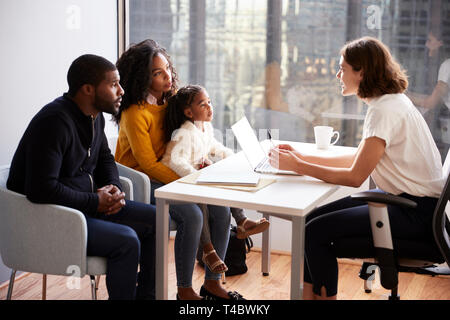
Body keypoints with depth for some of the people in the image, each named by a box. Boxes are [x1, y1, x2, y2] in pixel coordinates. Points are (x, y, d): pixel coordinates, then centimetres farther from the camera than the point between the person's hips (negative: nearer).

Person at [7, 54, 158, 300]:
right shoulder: (54, 122, -23)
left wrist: (113, 187, 0)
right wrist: (95, 202, -20)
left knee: (155, 219, 3)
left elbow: (104, 157, 23)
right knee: (126, 241, -26)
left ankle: (147, 295, 13)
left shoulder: (94, 116, 7)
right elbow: (41, 189, -29)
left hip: (87, 204, 10)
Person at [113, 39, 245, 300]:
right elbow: (148, 164, -19)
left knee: (221, 209, -11)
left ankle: (212, 283, 0)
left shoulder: (171, 98, 4)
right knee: (192, 216, -29)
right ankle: (185, 290, -14)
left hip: (167, 173, 7)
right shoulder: (135, 113, -19)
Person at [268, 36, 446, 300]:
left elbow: (355, 177, -18)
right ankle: (309, 295, 10)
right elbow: (358, 159, 15)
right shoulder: (390, 102, 11)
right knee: (315, 218, 5)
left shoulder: (386, 110, -19)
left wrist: (297, 166, -11)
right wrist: (301, 157, 11)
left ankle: (324, 295, 4)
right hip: (403, 198, 10)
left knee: (317, 232, -14)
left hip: (417, 213, -10)